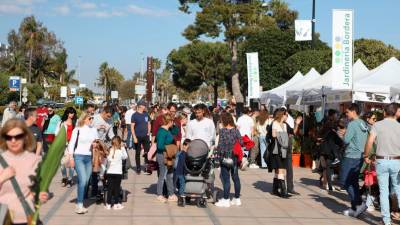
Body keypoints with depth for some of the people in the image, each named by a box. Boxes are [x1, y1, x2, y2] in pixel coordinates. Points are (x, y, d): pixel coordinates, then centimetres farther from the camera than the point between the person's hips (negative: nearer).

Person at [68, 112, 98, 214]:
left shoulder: (94, 130, 9)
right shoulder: (77, 130, -3)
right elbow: (71, 144, -2)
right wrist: (71, 157, -7)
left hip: (90, 157, 5)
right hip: (79, 157, -4)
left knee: (86, 181, 4)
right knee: (83, 180, -15)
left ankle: (79, 203, 15)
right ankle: (80, 205, -10)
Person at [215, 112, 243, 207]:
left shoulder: (222, 131, -12)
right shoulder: (236, 130, 1)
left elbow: (221, 145, -14)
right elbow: (241, 143, -3)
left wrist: (218, 153, 0)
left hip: (225, 157, -5)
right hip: (235, 157, 5)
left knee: (226, 178, -1)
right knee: (235, 177, 12)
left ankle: (226, 200, 1)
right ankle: (237, 198, 20)